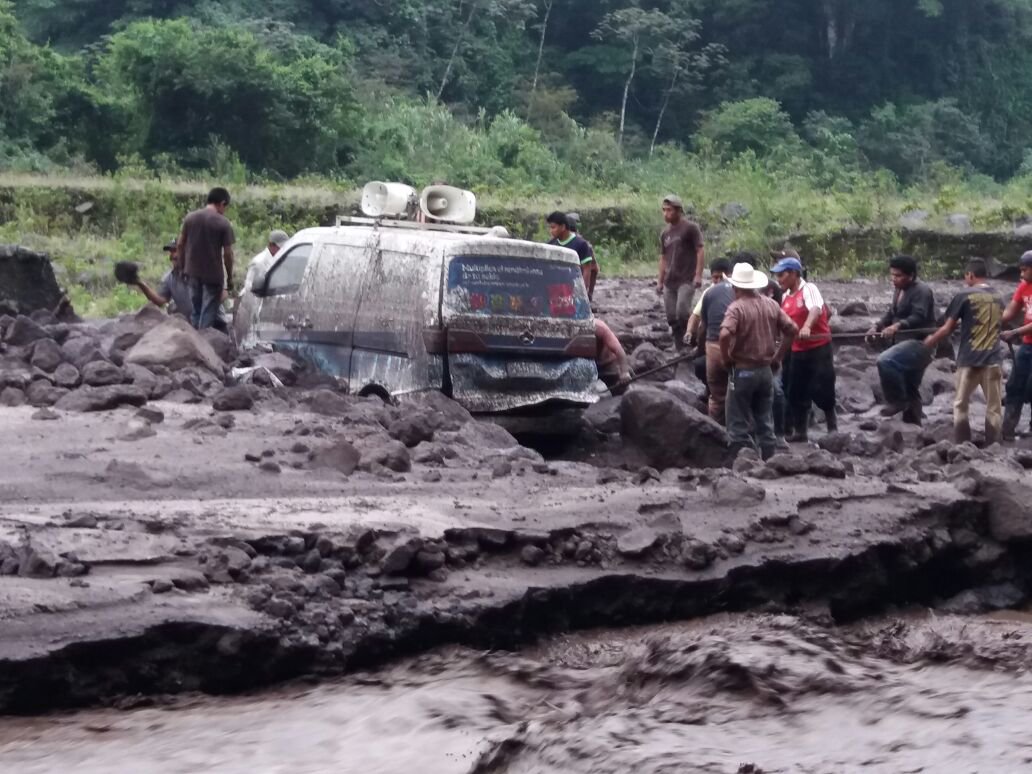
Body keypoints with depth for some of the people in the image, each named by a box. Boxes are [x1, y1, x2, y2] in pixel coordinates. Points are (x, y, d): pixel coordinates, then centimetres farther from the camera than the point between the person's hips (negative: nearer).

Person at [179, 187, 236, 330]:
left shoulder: (190, 217, 3)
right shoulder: (223, 223, -11)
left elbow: (180, 244, 7)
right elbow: (227, 254, -11)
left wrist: (184, 266, 17)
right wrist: (230, 278, -2)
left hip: (193, 271, 5)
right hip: (213, 274, -5)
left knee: (196, 311, 17)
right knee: (208, 313, 0)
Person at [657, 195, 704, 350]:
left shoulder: (690, 228, -4)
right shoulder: (665, 234, 15)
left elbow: (700, 250, -8)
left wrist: (698, 275, -16)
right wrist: (660, 281, 16)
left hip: (687, 280, -7)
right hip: (670, 282, 7)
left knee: (682, 312, -21)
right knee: (672, 317, 4)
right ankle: (679, 348, 12)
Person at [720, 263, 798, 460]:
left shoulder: (737, 307, -15)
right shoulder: (771, 305, 4)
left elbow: (725, 334, -29)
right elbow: (792, 329, 4)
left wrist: (726, 359, -14)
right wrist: (778, 355, 10)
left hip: (743, 371, -6)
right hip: (766, 370, 6)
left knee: (739, 427, 2)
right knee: (765, 424, 14)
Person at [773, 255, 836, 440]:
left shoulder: (809, 289, -12)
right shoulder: (785, 297, 11)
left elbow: (815, 309, -31)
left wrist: (806, 327, -47)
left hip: (818, 347, -7)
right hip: (797, 350, 7)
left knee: (821, 389, -8)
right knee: (796, 392, 7)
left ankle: (833, 426, 9)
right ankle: (800, 432, 16)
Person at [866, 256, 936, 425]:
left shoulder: (921, 291, -14)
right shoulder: (899, 291, 17)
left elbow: (918, 317, -27)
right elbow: (891, 314, 18)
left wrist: (897, 326, -42)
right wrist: (877, 326, -1)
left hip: (920, 343, -10)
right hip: (907, 342, 10)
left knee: (885, 360, -29)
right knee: (910, 390, 13)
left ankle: (897, 400, -18)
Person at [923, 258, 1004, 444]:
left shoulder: (965, 296, -8)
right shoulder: (998, 298, 8)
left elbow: (948, 328, -5)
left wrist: (931, 341, 12)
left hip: (969, 359, -3)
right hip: (993, 359, 3)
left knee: (961, 405, 11)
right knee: (994, 407, 7)